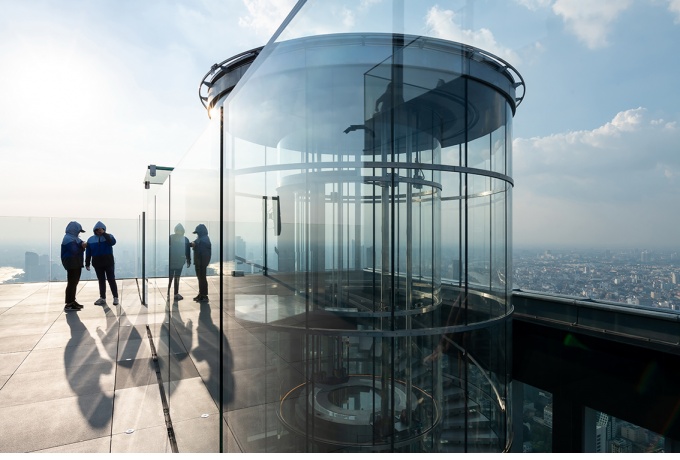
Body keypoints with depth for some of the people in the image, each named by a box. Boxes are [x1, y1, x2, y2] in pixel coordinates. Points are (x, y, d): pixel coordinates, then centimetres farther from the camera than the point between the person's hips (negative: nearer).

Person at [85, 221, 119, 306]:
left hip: (108, 262, -3)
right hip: (97, 263, 3)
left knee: (111, 280, -1)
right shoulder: (91, 239, 5)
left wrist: (104, 233, -23)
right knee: (101, 281, 9)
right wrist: (87, 264, 4)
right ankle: (102, 298, 16)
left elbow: (112, 242, -25)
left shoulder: (109, 236, -2)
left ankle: (115, 297, 4)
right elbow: (88, 253, 7)